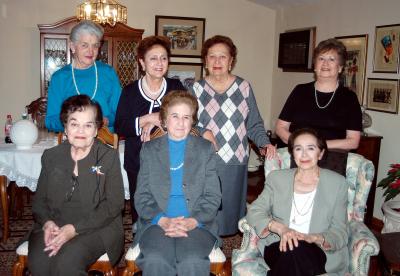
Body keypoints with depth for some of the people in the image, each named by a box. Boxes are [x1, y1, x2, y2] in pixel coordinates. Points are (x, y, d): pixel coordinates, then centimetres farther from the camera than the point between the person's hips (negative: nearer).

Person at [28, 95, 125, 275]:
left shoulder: (109, 157, 1)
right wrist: (47, 222, -9)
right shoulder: (51, 156, 13)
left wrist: (75, 228, -16)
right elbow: (39, 199, 14)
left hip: (96, 228, -3)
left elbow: (113, 204, -6)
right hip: (55, 225, 3)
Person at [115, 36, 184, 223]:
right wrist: (146, 119, -15)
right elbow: (119, 128, -1)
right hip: (138, 163, 0)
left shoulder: (176, 87, 5)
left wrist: (155, 121, -11)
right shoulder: (130, 91, 3)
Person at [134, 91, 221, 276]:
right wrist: (162, 220, -13)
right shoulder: (149, 149, 13)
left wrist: (192, 221, -13)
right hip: (158, 222, 1)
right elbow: (142, 196, 6)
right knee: (155, 261, -30)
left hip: (196, 223, 0)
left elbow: (213, 196, 5)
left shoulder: (206, 149, 12)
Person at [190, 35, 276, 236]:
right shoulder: (196, 89, 8)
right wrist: (203, 133, -13)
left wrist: (264, 143, -7)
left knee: (230, 206, 3)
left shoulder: (243, 87, 7)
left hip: (235, 162, 1)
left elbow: (254, 124, 8)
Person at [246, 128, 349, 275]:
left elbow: (340, 233, 2)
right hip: (280, 248, 2)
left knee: (296, 250, -35)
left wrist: (313, 238, -20)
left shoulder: (337, 183, 5)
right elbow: (254, 211, 2)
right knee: (290, 248, -34)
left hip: (319, 252, -1)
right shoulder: (277, 178, 10)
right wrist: (280, 228, -17)